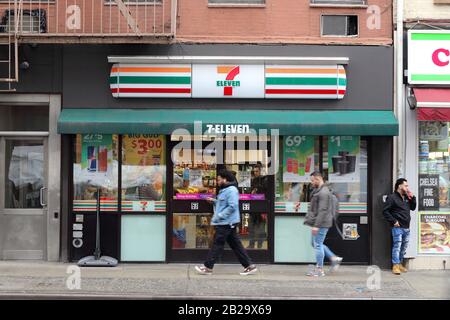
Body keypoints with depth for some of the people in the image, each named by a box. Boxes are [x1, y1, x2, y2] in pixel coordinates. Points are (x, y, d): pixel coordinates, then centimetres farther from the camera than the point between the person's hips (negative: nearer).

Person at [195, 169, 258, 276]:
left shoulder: (231, 190, -16)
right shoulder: (225, 190, 17)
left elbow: (232, 206, -24)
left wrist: (219, 216, -21)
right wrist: (214, 201, 10)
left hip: (226, 223, -10)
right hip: (226, 223, 10)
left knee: (217, 244, -2)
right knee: (235, 245, 10)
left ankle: (208, 267, 6)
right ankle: (249, 265, 11)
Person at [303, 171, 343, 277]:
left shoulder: (323, 193, -18)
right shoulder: (318, 191, 15)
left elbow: (322, 211, -24)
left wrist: (316, 225, -25)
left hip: (321, 224, -11)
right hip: (318, 223, 11)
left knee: (318, 244, -4)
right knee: (316, 244, 17)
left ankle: (319, 269, 4)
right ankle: (334, 258, 21)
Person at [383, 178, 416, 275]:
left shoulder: (407, 197, 17)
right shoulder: (392, 197, -7)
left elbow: (413, 208, 19)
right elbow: (385, 211, -11)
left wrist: (412, 197, 6)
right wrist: (393, 221, -15)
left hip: (406, 228, 8)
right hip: (397, 227, -8)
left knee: (404, 247, 12)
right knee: (397, 246, -8)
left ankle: (400, 264, 22)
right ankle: (395, 266, -7)